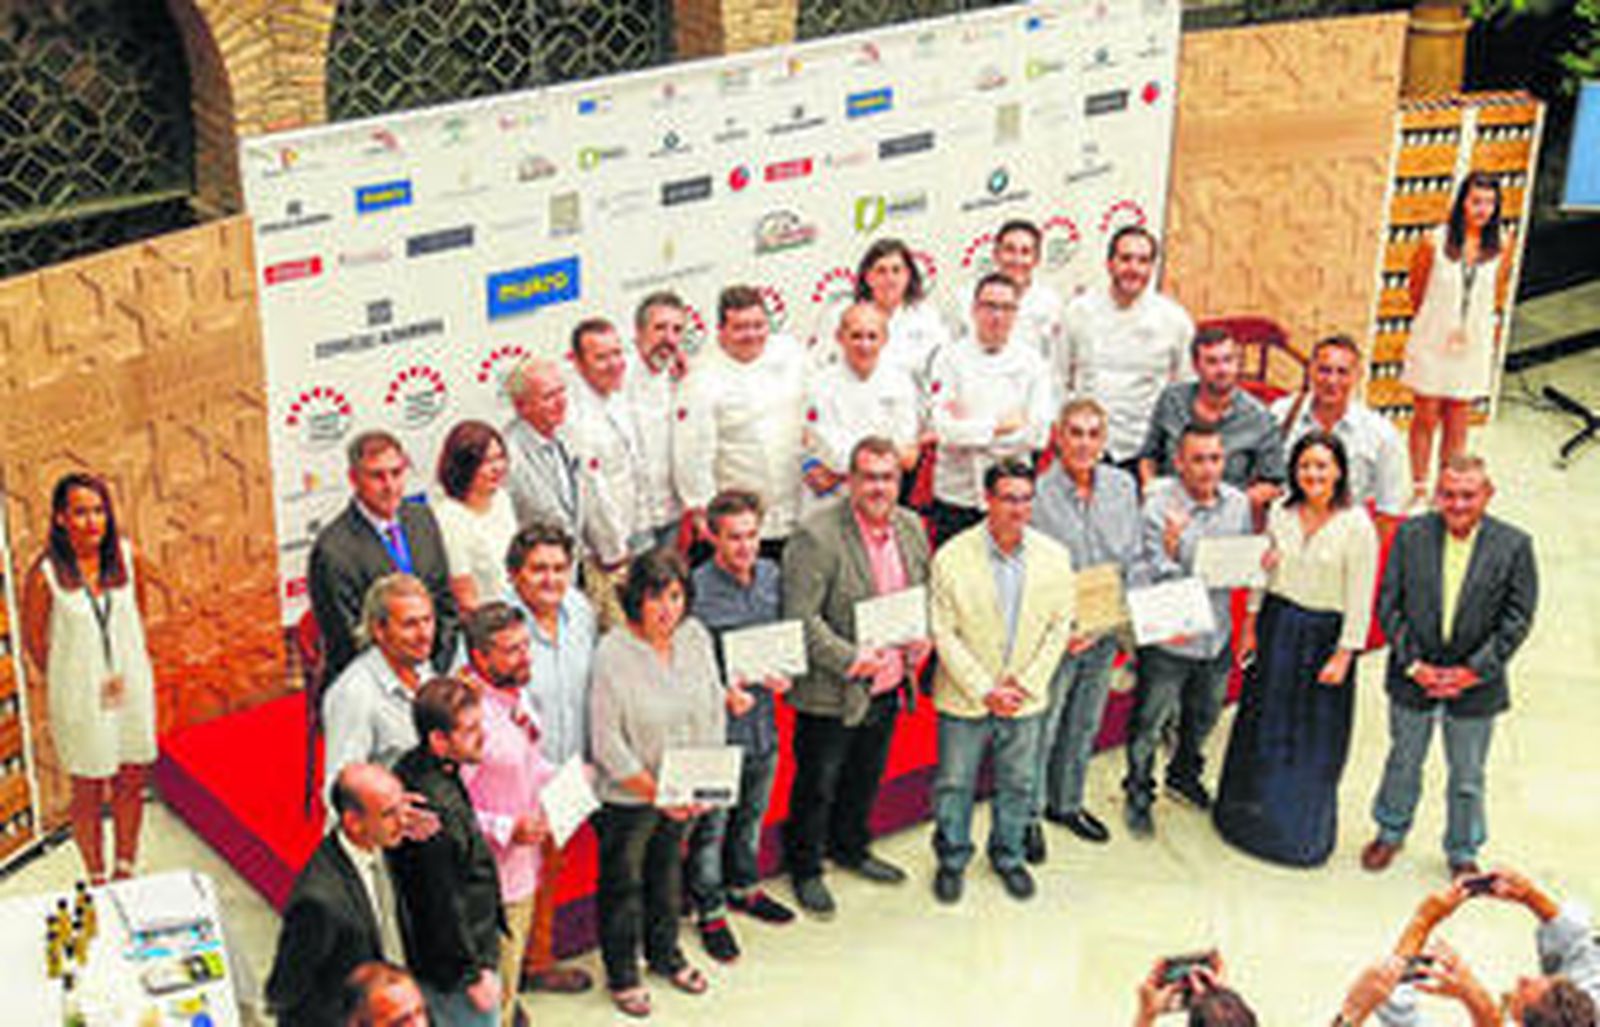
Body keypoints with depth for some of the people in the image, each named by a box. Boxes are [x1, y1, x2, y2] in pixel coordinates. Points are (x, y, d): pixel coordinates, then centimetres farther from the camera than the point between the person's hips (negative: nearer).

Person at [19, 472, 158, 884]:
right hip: (80, 698, -4)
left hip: (132, 687, 4)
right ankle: (97, 880, 23)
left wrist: (128, 661, 11)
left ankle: (126, 871, 32)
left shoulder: (128, 557, -7)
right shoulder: (45, 573, -18)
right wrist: (65, 681, 5)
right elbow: (33, 638, -4)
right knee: (89, 790, 8)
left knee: (131, 782, 14)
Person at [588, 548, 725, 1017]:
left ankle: (665, 953, 47)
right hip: (627, 797, -5)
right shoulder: (612, 654, -23)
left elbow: (714, 712, 3)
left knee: (667, 870, 25)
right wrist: (655, 792, -20)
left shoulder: (696, 637, -6)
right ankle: (621, 974, 32)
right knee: (623, 882, 13)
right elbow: (607, 742, -20)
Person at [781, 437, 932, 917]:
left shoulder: (911, 527, 2)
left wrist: (922, 637, -1)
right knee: (817, 787, 10)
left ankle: (850, 847, 47)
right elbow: (801, 618, -22)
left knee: (866, 777, 25)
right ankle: (804, 868, 29)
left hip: (888, 685, 7)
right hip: (831, 694, -7)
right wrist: (851, 660, -25)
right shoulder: (817, 536, -22)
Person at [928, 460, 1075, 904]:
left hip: (1025, 699, 2)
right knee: (955, 783, 12)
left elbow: (1060, 626, 0)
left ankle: (1008, 856, 37)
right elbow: (944, 634, -12)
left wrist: (1026, 684, -8)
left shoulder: (1054, 557, -6)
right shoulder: (952, 558, -15)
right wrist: (985, 691, -14)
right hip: (964, 699, -2)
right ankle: (952, 859, 32)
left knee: (1017, 784, 16)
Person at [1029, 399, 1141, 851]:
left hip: (1104, 632, 5)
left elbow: (1132, 560, 4)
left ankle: (1067, 802, 39)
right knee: (1040, 726, 6)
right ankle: (1029, 816, 24)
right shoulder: (1038, 494, -17)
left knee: (1084, 725, 20)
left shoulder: (1123, 487, -2)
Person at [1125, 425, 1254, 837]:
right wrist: (1169, 550, -41)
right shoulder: (1158, 508, -20)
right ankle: (1139, 794, 34)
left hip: (1217, 634, 5)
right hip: (1167, 638, -5)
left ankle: (1184, 773, 52)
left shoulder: (1238, 504, -3)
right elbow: (1148, 581, -22)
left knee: (1203, 717, 26)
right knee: (1149, 722, 12)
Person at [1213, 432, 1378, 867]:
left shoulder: (1356, 526, -14)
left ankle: (1303, 830, 23)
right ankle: (1253, 813, 33)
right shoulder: (1280, 513, -1)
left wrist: (1344, 654, -11)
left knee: (1315, 738, 7)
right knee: (1266, 726, 15)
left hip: (1324, 636, -4)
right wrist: (1251, 627, 10)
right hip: (1277, 627, 4)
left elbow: (1360, 598, -11)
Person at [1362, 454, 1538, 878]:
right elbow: (1388, 604, -5)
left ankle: (1462, 852, 35)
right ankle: (1391, 831, 43)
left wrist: (1473, 671, -14)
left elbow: (1517, 619, -9)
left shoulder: (1513, 546, -11)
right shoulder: (1410, 535, -8)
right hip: (1412, 680, 1)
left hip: (1475, 684, -1)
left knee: (1467, 777, 14)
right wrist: (1413, 664, -12)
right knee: (1404, 762, 20)